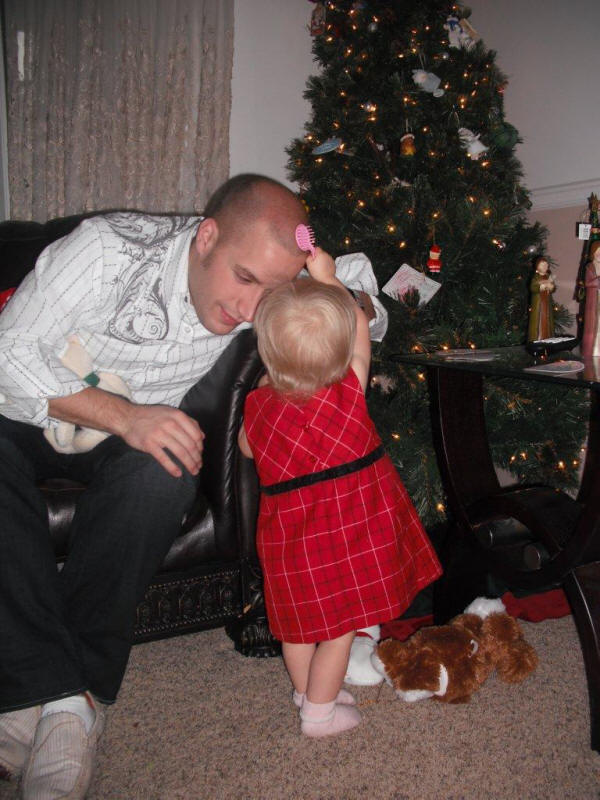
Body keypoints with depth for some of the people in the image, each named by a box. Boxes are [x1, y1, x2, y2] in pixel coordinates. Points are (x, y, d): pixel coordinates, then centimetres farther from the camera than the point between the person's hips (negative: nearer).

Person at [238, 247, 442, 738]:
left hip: (289, 529, 3)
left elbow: (248, 448, 11)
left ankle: (308, 692, 40)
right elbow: (360, 327, 0)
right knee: (340, 622, 12)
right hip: (346, 527, -3)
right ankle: (320, 712, 24)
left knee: (299, 621, 21)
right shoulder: (349, 390, -16)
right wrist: (327, 276, 6)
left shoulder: (260, 404, -11)